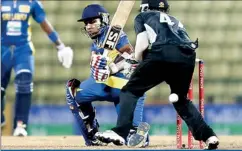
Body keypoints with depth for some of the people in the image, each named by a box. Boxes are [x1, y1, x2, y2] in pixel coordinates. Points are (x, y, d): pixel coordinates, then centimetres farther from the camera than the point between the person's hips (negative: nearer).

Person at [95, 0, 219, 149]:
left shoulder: (143, 17, 23)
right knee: (181, 99, 25)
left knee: (131, 91, 7)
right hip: (188, 58, 5)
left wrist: (136, 61, 28)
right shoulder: (174, 20, 38)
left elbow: (142, 45, 8)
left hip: (162, 54, -5)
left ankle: (120, 131, -10)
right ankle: (209, 135, 15)